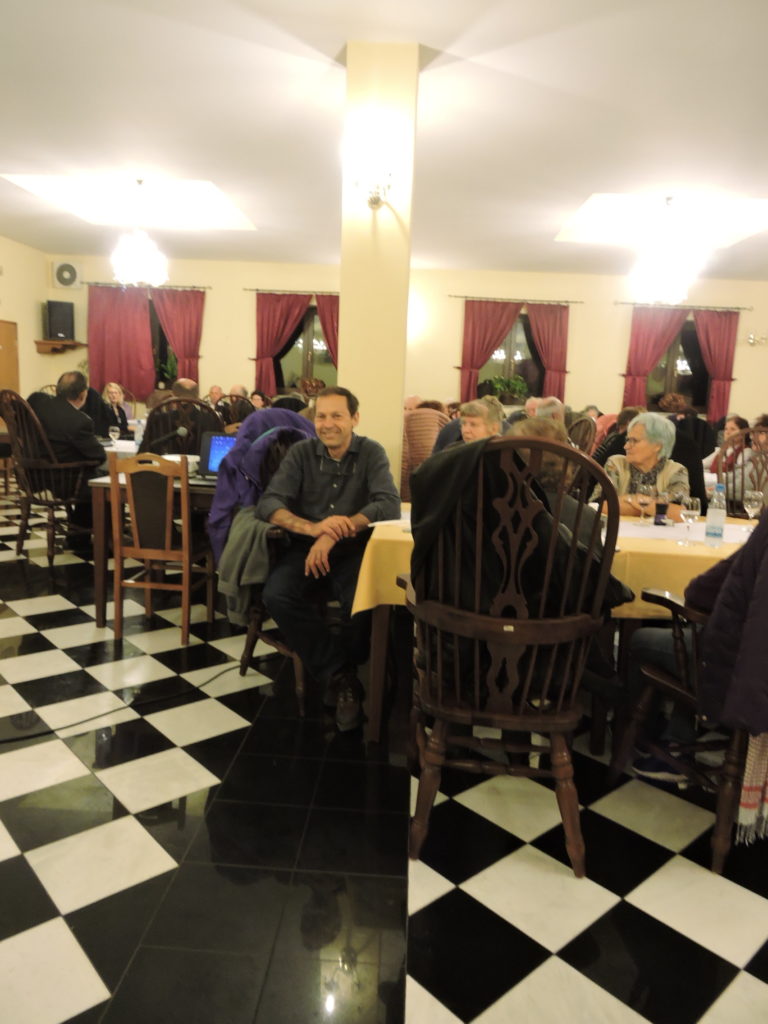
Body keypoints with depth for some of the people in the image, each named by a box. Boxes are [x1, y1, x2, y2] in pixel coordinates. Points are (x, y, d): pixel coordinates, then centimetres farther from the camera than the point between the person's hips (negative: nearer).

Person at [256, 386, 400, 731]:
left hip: (353, 551, -2)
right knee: (276, 595, -27)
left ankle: (337, 675, -3)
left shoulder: (371, 453, -1)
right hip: (306, 549, 2)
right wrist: (312, 527, -30)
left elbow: (390, 505, -17)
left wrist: (334, 534, -30)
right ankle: (340, 675, -14)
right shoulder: (301, 453, 3)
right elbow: (268, 503, -9)